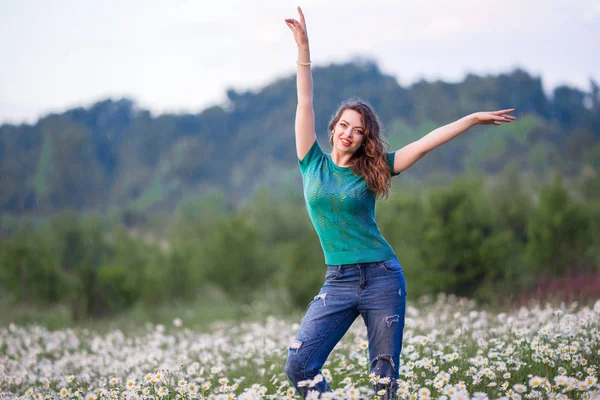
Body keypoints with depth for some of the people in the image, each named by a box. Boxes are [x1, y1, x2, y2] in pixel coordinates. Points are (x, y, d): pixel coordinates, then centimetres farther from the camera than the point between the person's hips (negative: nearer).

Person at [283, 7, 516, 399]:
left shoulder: (372, 169, 4)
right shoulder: (313, 163, 5)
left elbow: (424, 144, 0)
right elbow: (305, 105, 0)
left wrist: (473, 119, -4)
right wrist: (304, 50, -5)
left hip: (382, 277, -1)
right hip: (338, 282, 1)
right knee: (299, 362, -13)